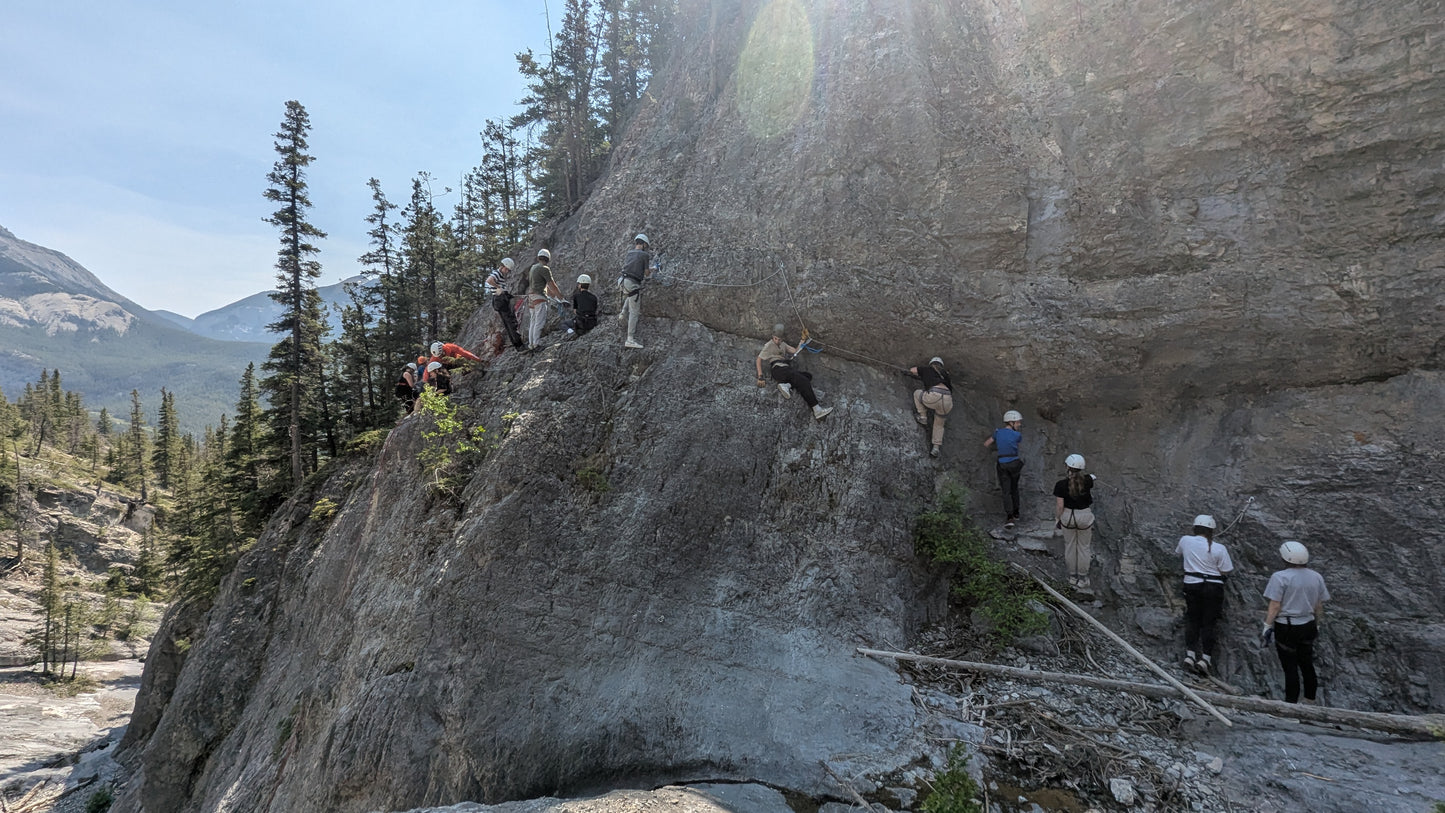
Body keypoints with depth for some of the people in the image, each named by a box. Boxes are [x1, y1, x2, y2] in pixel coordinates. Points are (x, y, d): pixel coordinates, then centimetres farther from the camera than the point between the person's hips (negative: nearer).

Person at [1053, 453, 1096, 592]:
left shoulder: (1061, 485, -18)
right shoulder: (1088, 480, -14)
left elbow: (1060, 506, -14)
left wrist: (1057, 519, 2)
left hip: (1067, 516, -1)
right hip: (1085, 516, 1)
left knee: (1070, 546, 17)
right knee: (1083, 547, 14)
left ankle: (1072, 577, 28)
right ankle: (1082, 579, 24)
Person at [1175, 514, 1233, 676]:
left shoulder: (1185, 540, -2)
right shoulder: (1219, 549, -10)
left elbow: (1176, 552, 20)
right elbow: (1225, 572, -5)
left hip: (1191, 585, 2)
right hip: (1213, 588, -2)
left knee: (1192, 620, 12)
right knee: (1208, 623, 5)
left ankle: (1190, 654, 5)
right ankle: (1206, 658, 4)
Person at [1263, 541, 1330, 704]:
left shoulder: (1280, 577, -15)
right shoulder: (1317, 577, 4)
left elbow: (1274, 606, -15)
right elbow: (1319, 606, 10)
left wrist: (1267, 626, -7)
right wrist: (1316, 625, 22)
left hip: (1286, 628, -6)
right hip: (1308, 626, 6)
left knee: (1290, 667, 1)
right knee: (1307, 664, 18)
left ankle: (1291, 702, 8)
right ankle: (1310, 700, 28)